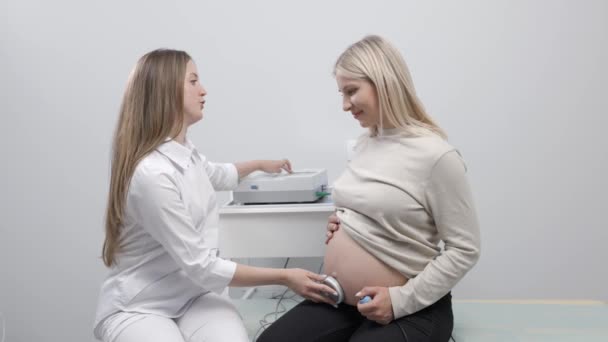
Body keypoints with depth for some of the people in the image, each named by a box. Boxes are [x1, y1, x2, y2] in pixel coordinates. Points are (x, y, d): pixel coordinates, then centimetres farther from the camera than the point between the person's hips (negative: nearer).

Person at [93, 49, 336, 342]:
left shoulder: (185, 153, 3)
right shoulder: (153, 173, -26)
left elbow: (217, 175, 28)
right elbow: (200, 266, -23)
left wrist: (261, 164, 42)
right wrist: (284, 277, -18)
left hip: (196, 294, 6)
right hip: (137, 308, -6)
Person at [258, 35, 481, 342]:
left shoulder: (436, 155, -18)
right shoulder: (364, 143, 6)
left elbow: (464, 249, -15)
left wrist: (401, 300, -20)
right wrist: (342, 224, 2)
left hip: (410, 312, -6)